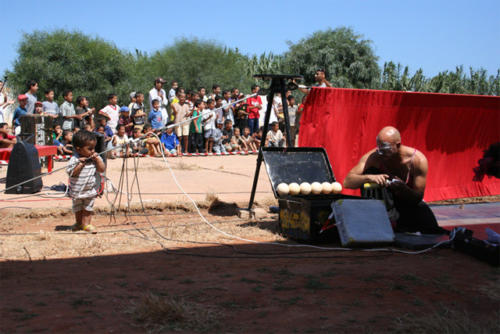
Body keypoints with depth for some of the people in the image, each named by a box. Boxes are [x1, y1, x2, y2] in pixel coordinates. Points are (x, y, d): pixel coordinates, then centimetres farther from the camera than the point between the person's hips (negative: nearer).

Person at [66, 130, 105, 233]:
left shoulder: (96, 158, -5)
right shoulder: (74, 160, -18)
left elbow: (102, 169, -8)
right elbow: (71, 173, -22)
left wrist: (97, 159, -19)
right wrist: (80, 164, -29)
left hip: (90, 190, 2)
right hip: (77, 191, -2)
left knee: (88, 209, 8)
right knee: (78, 209, 17)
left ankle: (86, 224, 18)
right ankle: (78, 223, 36)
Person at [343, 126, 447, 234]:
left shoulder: (418, 160, -25)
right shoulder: (373, 157, -24)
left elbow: (418, 197, -23)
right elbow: (347, 182, -31)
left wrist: (402, 188, -45)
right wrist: (368, 178, -51)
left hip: (408, 201, 1)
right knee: (369, 172, -27)